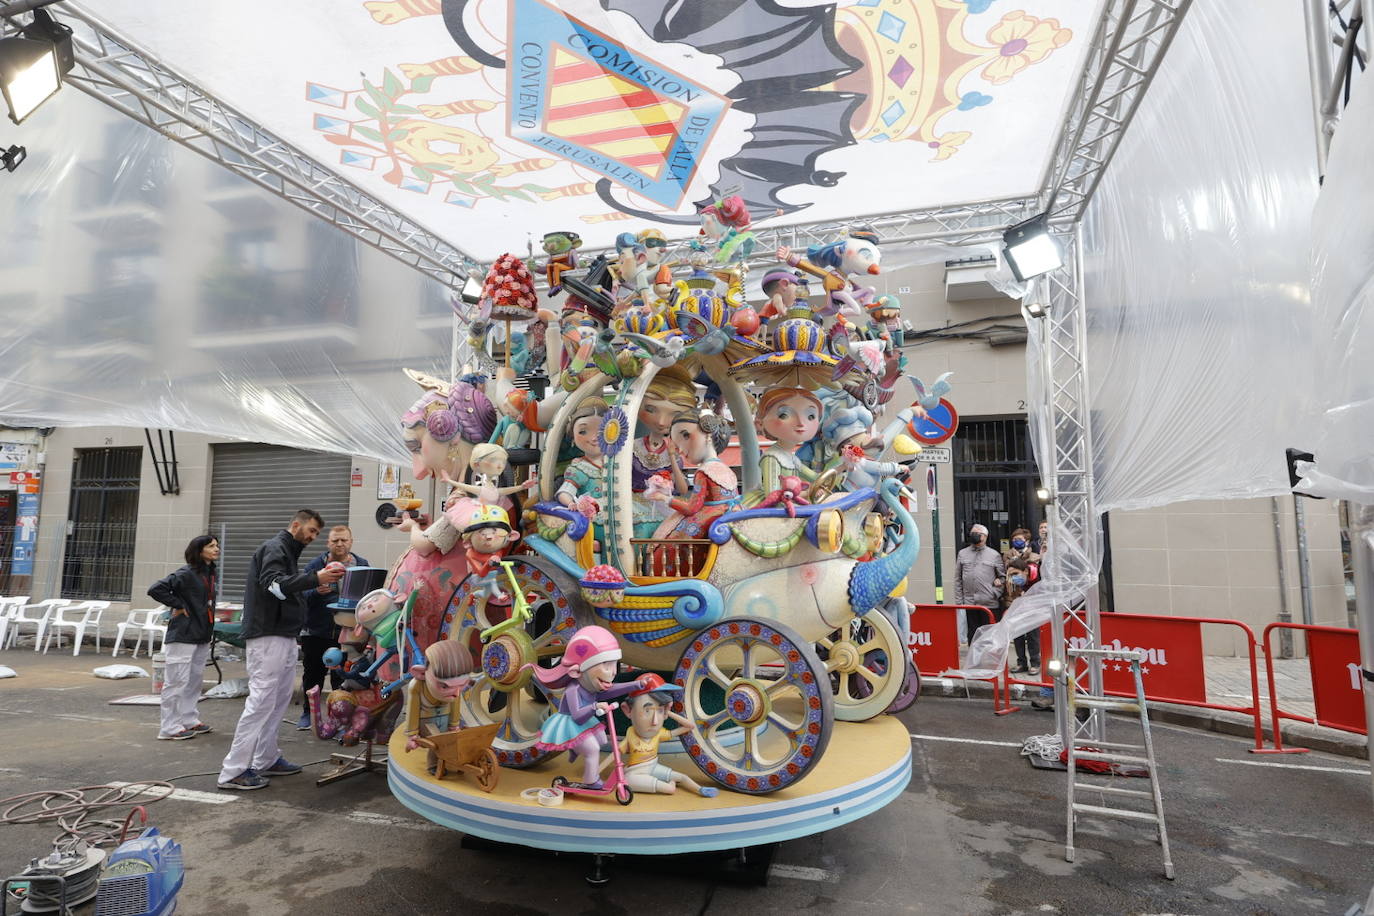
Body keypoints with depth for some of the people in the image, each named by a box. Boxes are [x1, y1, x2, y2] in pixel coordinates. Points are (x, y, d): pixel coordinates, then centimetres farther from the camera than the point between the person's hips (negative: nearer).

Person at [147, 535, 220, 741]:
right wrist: (178, 606, -17)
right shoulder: (187, 573, -14)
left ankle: (189, 720, 27)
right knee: (178, 681, -2)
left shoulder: (210, 573, 11)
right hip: (183, 636, -9)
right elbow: (156, 589, -22)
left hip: (202, 636, 9)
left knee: (195, 679, 16)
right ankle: (170, 728, 6)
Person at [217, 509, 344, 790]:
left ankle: (266, 760, 21)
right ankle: (234, 770, -4)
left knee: (279, 699, 13)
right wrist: (315, 579, -33)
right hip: (268, 636, -10)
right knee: (261, 700, -9)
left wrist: (317, 582, 9)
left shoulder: (288, 550, 23)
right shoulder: (274, 547, -9)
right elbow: (273, 584, -25)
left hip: (284, 636, 10)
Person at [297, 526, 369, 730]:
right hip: (317, 631, 0)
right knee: (313, 675, 12)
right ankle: (307, 714, 28)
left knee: (342, 678, 7)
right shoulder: (314, 565, 1)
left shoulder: (362, 565, 3)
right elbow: (301, 595, -5)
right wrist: (316, 592, -24)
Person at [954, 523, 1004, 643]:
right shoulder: (962, 554, 11)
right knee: (972, 634, 7)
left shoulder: (994, 555, 7)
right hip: (969, 603, 2)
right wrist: (958, 601, 4)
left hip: (989, 603, -2)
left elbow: (1002, 576, 9)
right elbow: (958, 580, 11)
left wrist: (996, 593, -5)